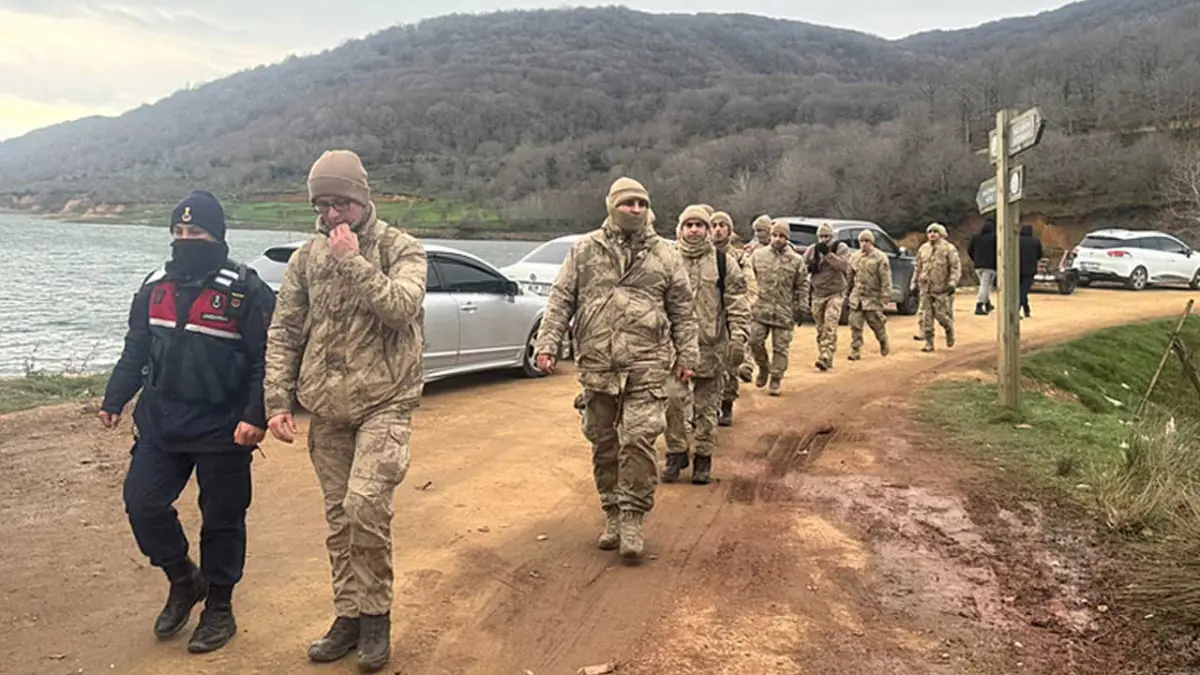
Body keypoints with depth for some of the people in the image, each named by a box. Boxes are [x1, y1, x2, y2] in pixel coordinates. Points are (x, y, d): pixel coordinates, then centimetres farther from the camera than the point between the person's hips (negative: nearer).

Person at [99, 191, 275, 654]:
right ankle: (183, 580, 28)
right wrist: (114, 400, 11)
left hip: (222, 429, -5)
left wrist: (256, 417, -20)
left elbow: (266, 359, -13)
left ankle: (219, 610, 23)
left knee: (221, 520, 6)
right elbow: (135, 351, 16)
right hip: (160, 423, 6)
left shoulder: (245, 291, -12)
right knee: (142, 502, 3)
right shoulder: (155, 288, 7)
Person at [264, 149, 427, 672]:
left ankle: (375, 615, 0)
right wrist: (279, 401, 2)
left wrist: (354, 263, -20)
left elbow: (401, 307, -21)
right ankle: (349, 615, 25)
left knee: (365, 503, -19)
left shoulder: (400, 249, -3)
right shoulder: (307, 258, 8)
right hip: (326, 409, 5)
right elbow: (283, 333, 8)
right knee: (339, 516, 11)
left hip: (384, 403, -4)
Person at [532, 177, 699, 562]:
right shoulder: (585, 251, 7)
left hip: (646, 364, -1)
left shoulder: (664, 255, 7)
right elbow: (560, 300, 7)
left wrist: (686, 355, 9)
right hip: (597, 364, 2)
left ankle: (632, 519, 1)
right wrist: (547, 343, -2)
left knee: (639, 438, -11)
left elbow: (682, 310, 12)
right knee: (603, 443, 10)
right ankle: (612, 514, 25)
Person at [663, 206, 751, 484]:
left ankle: (703, 457, 20)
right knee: (673, 399, -9)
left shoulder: (723, 262, 5)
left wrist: (739, 334, -7)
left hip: (711, 346, 0)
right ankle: (677, 452, 8)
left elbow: (737, 302, 4)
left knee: (707, 405, 8)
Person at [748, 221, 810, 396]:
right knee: (755, 341, -1)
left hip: (784, 311, -1)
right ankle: (763, 368, 24)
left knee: (780, 347, 2)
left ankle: (775, 380, 13)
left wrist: (800, 308, 3)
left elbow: (802, 286, 7)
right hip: (760, 308, 1)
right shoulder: (758, 255, 3)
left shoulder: (796, 260, 1)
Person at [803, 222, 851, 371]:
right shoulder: (812, 250, 8)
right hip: (817, 293, 5)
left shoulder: (841, 248, -3)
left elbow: (844, 265, -19)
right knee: (821, 328, 9)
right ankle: (824, 355, 20)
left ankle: (826, 359, -21)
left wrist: (828, 253, -24)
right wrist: (809, 267, -8)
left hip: (835, 293, -5)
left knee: (830, 327, -16)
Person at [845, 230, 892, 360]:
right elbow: (849, 276, 18)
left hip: (873, 296, -4)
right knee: (855, 324, -2)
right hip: (857, 296, 4)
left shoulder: (880, 257, -7)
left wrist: (885, 295, -15)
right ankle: (855, 351, 3)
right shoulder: (854, 257, 9)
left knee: (876, 322, 5)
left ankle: (884, 344, 31)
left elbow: (885, 278, -10)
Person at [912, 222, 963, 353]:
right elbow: (918, 268, 20)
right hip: (925, 288, 4)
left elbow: (956, 267, -6)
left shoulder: (949, 248, -2)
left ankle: (949, 330, 27)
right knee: (926, 316, 0)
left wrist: (952, 283, -17)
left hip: (942, 288, -4)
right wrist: (914, 284, 17)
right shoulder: (923, 249, 13)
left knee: (941, 313, -5)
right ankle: (929, 343, 6)